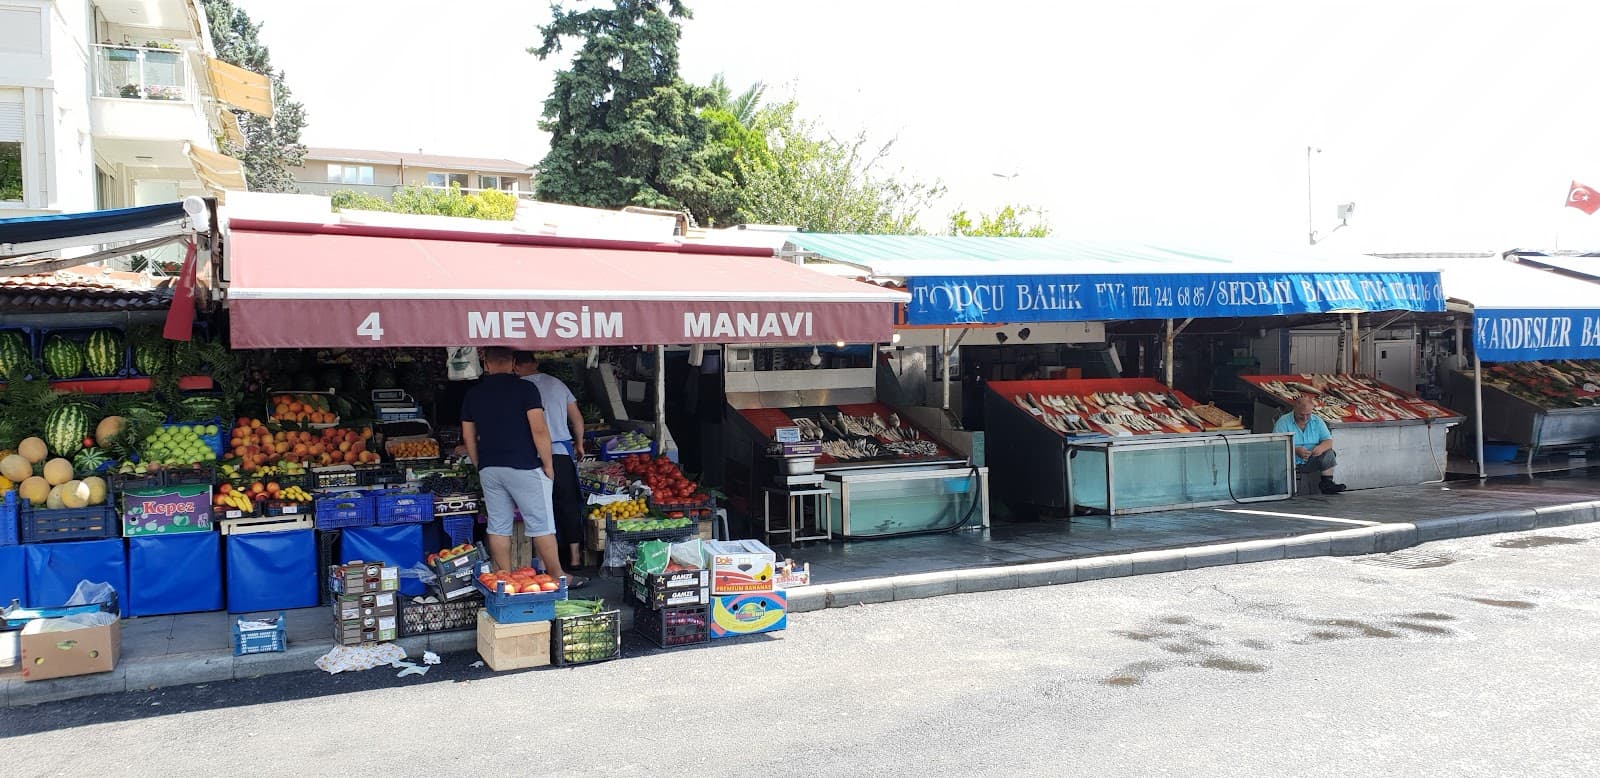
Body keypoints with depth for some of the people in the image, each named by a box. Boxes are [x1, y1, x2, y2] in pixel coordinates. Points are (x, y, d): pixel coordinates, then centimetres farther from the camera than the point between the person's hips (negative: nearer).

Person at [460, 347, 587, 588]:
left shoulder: (473, 394, 9)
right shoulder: (525, 388, -6)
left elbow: (468, 437, 12)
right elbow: (539, 430, -13)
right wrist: (548, 464, -4)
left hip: (489, 469, 5)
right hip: (523, 467, -5)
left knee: (498, 526, 9)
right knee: (541, 524, 1)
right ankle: (558, 576, 8)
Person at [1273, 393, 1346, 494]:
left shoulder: (1317, 421, 10)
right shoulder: (1283, 422, -5)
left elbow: (1328, 441, 3)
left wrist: (1321, 447, -23)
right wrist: (1295, 450, -32)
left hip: (1310, 462, 4)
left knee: (1328, 453, -17)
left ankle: (1327, 483, -9)